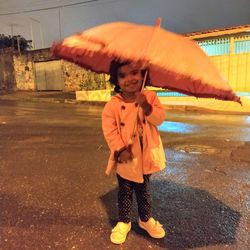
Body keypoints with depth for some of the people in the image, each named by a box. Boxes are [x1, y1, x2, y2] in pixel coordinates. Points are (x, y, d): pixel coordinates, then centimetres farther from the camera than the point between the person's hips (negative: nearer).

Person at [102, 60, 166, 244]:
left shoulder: (150, 97, -5)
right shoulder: (113, 104, -12)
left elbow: (160, 118, -14)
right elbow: (109, 129, -13)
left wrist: (146, 106, -31)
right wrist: (120, 149, -21)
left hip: (145, 156, 2)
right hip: (125, 158, -1)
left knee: (144, 189, 21)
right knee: (125, 192, 16)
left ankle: (146, 219, 43)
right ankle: (123, 222, 38)